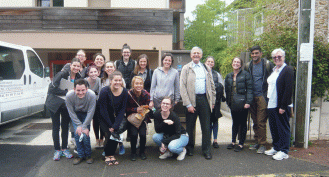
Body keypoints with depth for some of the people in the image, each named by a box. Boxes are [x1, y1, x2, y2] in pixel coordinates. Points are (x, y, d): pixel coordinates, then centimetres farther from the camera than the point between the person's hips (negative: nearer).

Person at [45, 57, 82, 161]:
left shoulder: (78, 78, 0)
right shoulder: (62, 74, -16)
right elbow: (53, 88, -20)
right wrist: (66, 92, -21)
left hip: (67, 105, 4)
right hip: (55, 103, -4)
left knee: (65, 126, 9)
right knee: (56, 126, 3)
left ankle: (64, 149, 21)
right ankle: (57, 150, 13)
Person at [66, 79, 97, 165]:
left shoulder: (92, 95, -34)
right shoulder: (69, 95, -29)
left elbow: (90, 112, -21)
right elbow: (71, 112, -15)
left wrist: (84, 126, -20)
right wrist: (79, 125, -18)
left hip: (86, 115, -1)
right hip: (75, 115, 1)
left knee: (85, 134, -13)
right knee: (77, 133, -12)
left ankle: (88, 155, 9)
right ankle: (80, 155, 7)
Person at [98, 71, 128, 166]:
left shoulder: (124, 92, -10)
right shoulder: (104, 91, -20)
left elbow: (122, 109, -7)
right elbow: (103, 110, -16)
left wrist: (115, 125, -15)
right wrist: (110, 125, -16)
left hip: (117, 117, 3)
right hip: (105, 118, -3)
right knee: (110, 134, -17)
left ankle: (112, 154, 9)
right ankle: (107, 156, 6)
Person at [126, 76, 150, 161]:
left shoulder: (146, 94, -9)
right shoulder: (128, 94, -15)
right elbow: (126, 109, -9)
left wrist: (143, 110, -16)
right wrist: (136, 110, -22)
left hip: (143, 117, 1)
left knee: (143, 134, -17)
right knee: (134, 134, -20)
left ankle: (142, 151, 12)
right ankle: (133, 152, 8)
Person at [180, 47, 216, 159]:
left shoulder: (206, 68, 13)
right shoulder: (186, 68, 2)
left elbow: (211, 85, 15)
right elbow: (182, 87, -5)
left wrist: (212, 101, 7)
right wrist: (188, 104, -11)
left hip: (204, 99, 3)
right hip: (192, 99, -2)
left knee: (206, 126, 5)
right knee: (190, 126, 8)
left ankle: (206, 150, 17)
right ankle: (190, 148, 24)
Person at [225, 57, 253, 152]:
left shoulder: (245, 74, -4)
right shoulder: (228, 76, 11)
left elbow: (249, 89, -9)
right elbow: (227, 90, 14)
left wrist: (248, 102, -16)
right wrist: (228, 101, 8)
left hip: (242, 103, -5)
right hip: (233, 103, 5)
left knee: (243, 123, 5)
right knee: (235, 122, 15)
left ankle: (241, 144, 15)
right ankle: (233, 142, 26)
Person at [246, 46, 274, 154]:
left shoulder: (267, 64, -3)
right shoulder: (248, 66, 10)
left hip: (262, 97, -5)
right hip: (252, 97, 5)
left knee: (261, 122, -5)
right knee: (255, 122, 12)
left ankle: (262, 145, 6)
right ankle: (257, 142, 23)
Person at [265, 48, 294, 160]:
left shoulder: (288, 70, -10)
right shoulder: (273, 70, 16)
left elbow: (288, 89, -16)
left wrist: (283, 106, -19)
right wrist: (267, 101, 11)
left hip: (281, 106, -8)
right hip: (271, 105, 8)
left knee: (283, 128, 2)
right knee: (273, 128, 15)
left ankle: (284, 151, 11)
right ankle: (276, 148, 28)